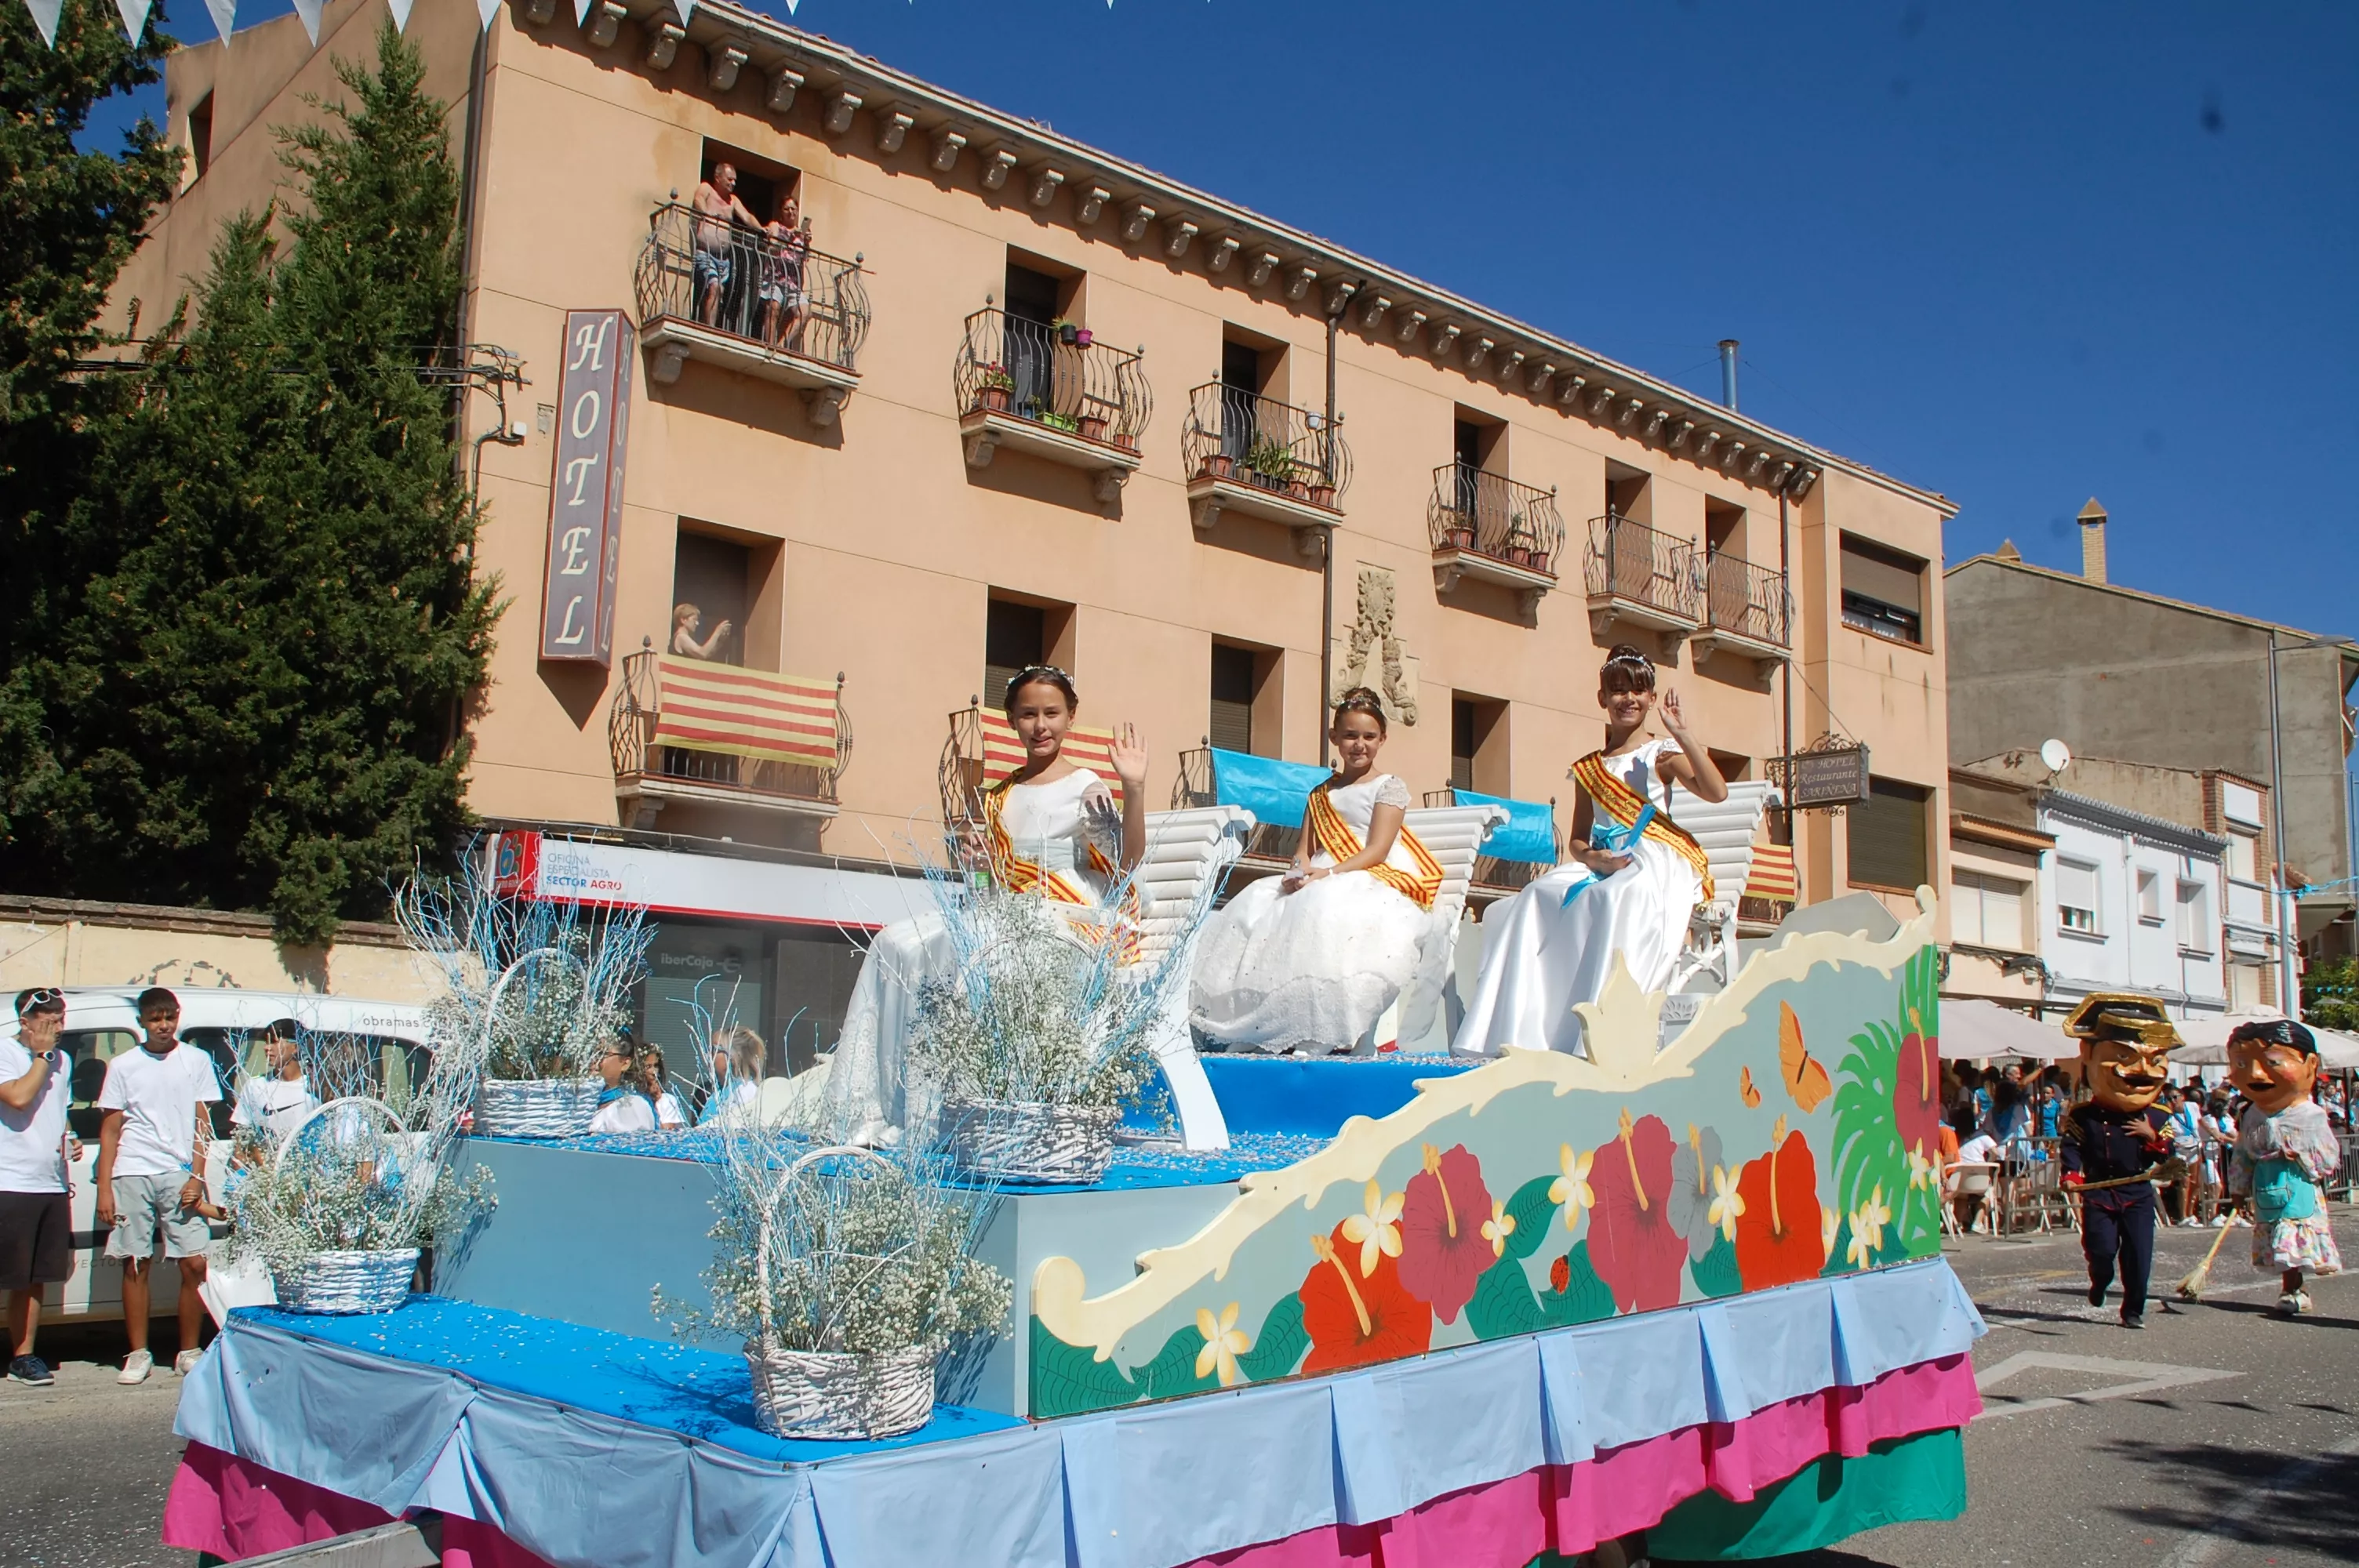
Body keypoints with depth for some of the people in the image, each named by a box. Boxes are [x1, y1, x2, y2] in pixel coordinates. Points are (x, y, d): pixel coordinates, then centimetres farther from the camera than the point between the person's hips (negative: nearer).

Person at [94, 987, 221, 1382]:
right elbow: (110, 1130, 8)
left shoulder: (196, 1061, 9)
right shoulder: (123, 1066, 9)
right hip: (132, 1175, 0)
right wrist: (104, 1188, 1)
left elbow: (201, 1124, 7)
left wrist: (196, 1176, -3)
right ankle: (138, 1354, 13)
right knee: (136, 1265, 3)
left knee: (195, 1263, -5)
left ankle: (188, 1352, 7)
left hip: (179, 1175, 0)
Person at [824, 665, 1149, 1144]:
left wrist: (1134, 789, -24)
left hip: (1069, 923, -7)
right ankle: (877, 1109, -15)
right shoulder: (1001, 796, 20)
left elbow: (1128, 862, -12)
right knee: (896, 944, -13)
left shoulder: (1086, 788, 1)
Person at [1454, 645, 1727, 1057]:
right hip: (1602, 866, 4)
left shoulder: (1662, 754, 10)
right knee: (1537, 899, -26)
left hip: (1657, 864, -4)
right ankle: (1518, 1033, -33)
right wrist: (1593, 858, -7)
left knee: (1616, 899, -39)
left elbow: (1716, 791, -8)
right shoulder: (1589, 769, 21)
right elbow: (1578, 839, 16)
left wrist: (1681, 733, -11)